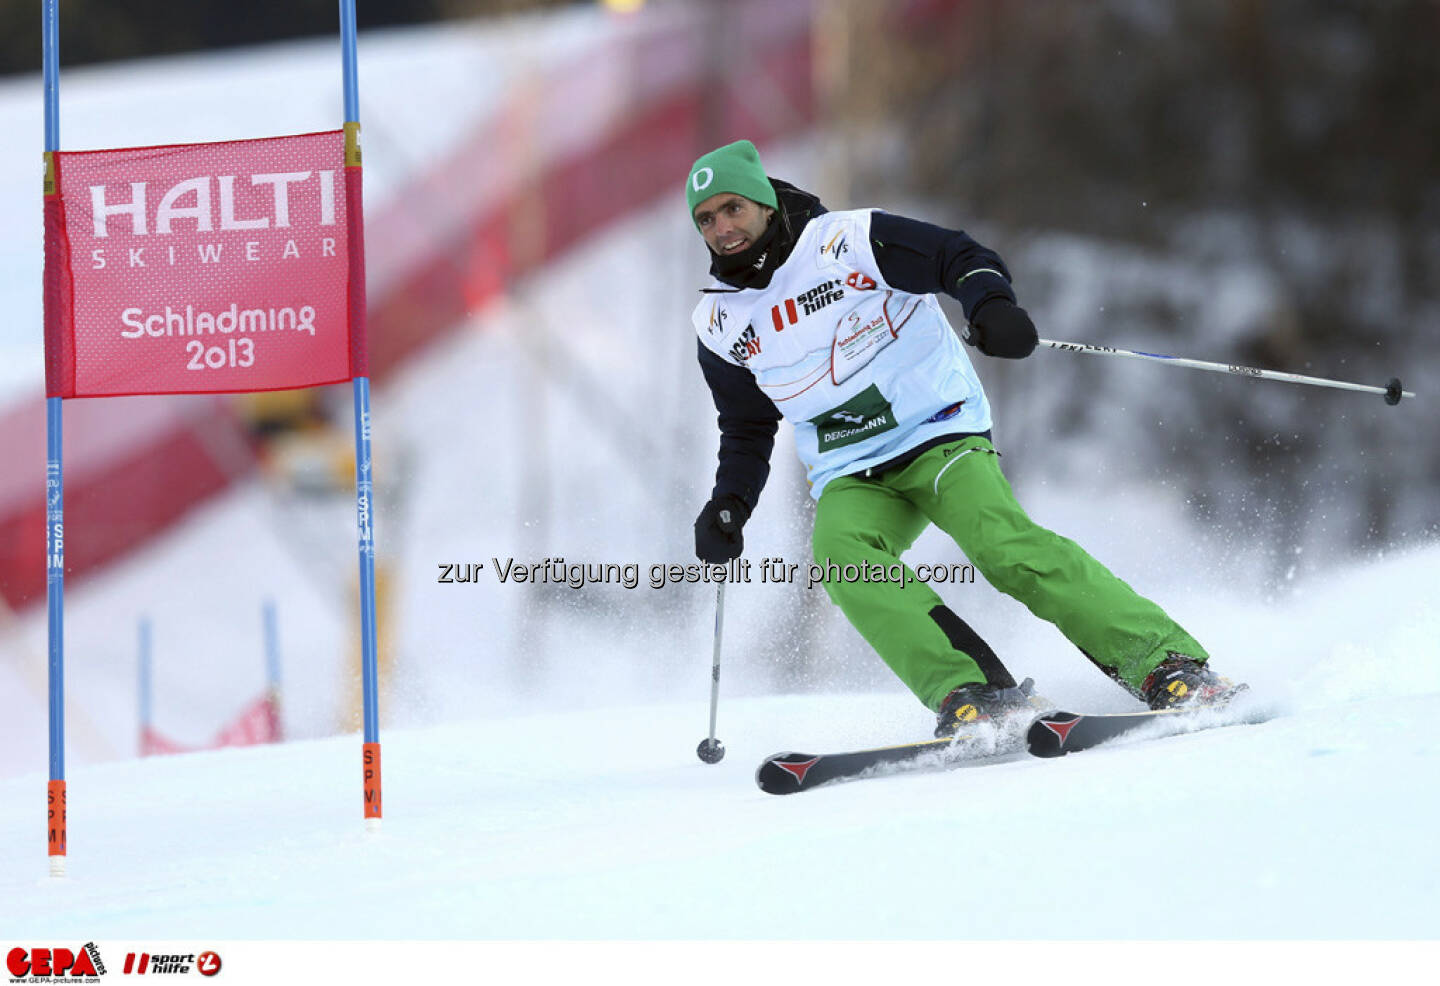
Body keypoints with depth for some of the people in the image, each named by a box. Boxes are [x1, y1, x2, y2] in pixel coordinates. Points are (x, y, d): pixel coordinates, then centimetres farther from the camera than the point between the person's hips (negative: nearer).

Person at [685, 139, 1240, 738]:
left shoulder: (848, 241, -5)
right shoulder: (720, 323, 9)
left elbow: (961, 259, -6)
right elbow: (748, 430, 21)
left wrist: (990, 307, -27)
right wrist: (729, 504, 5)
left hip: (939, 434, -4)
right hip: (851, 479, 4)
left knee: (1001, 541, -28)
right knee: (840, 553, -29)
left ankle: (1168, 666, -29)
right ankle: (969, 696, -36)